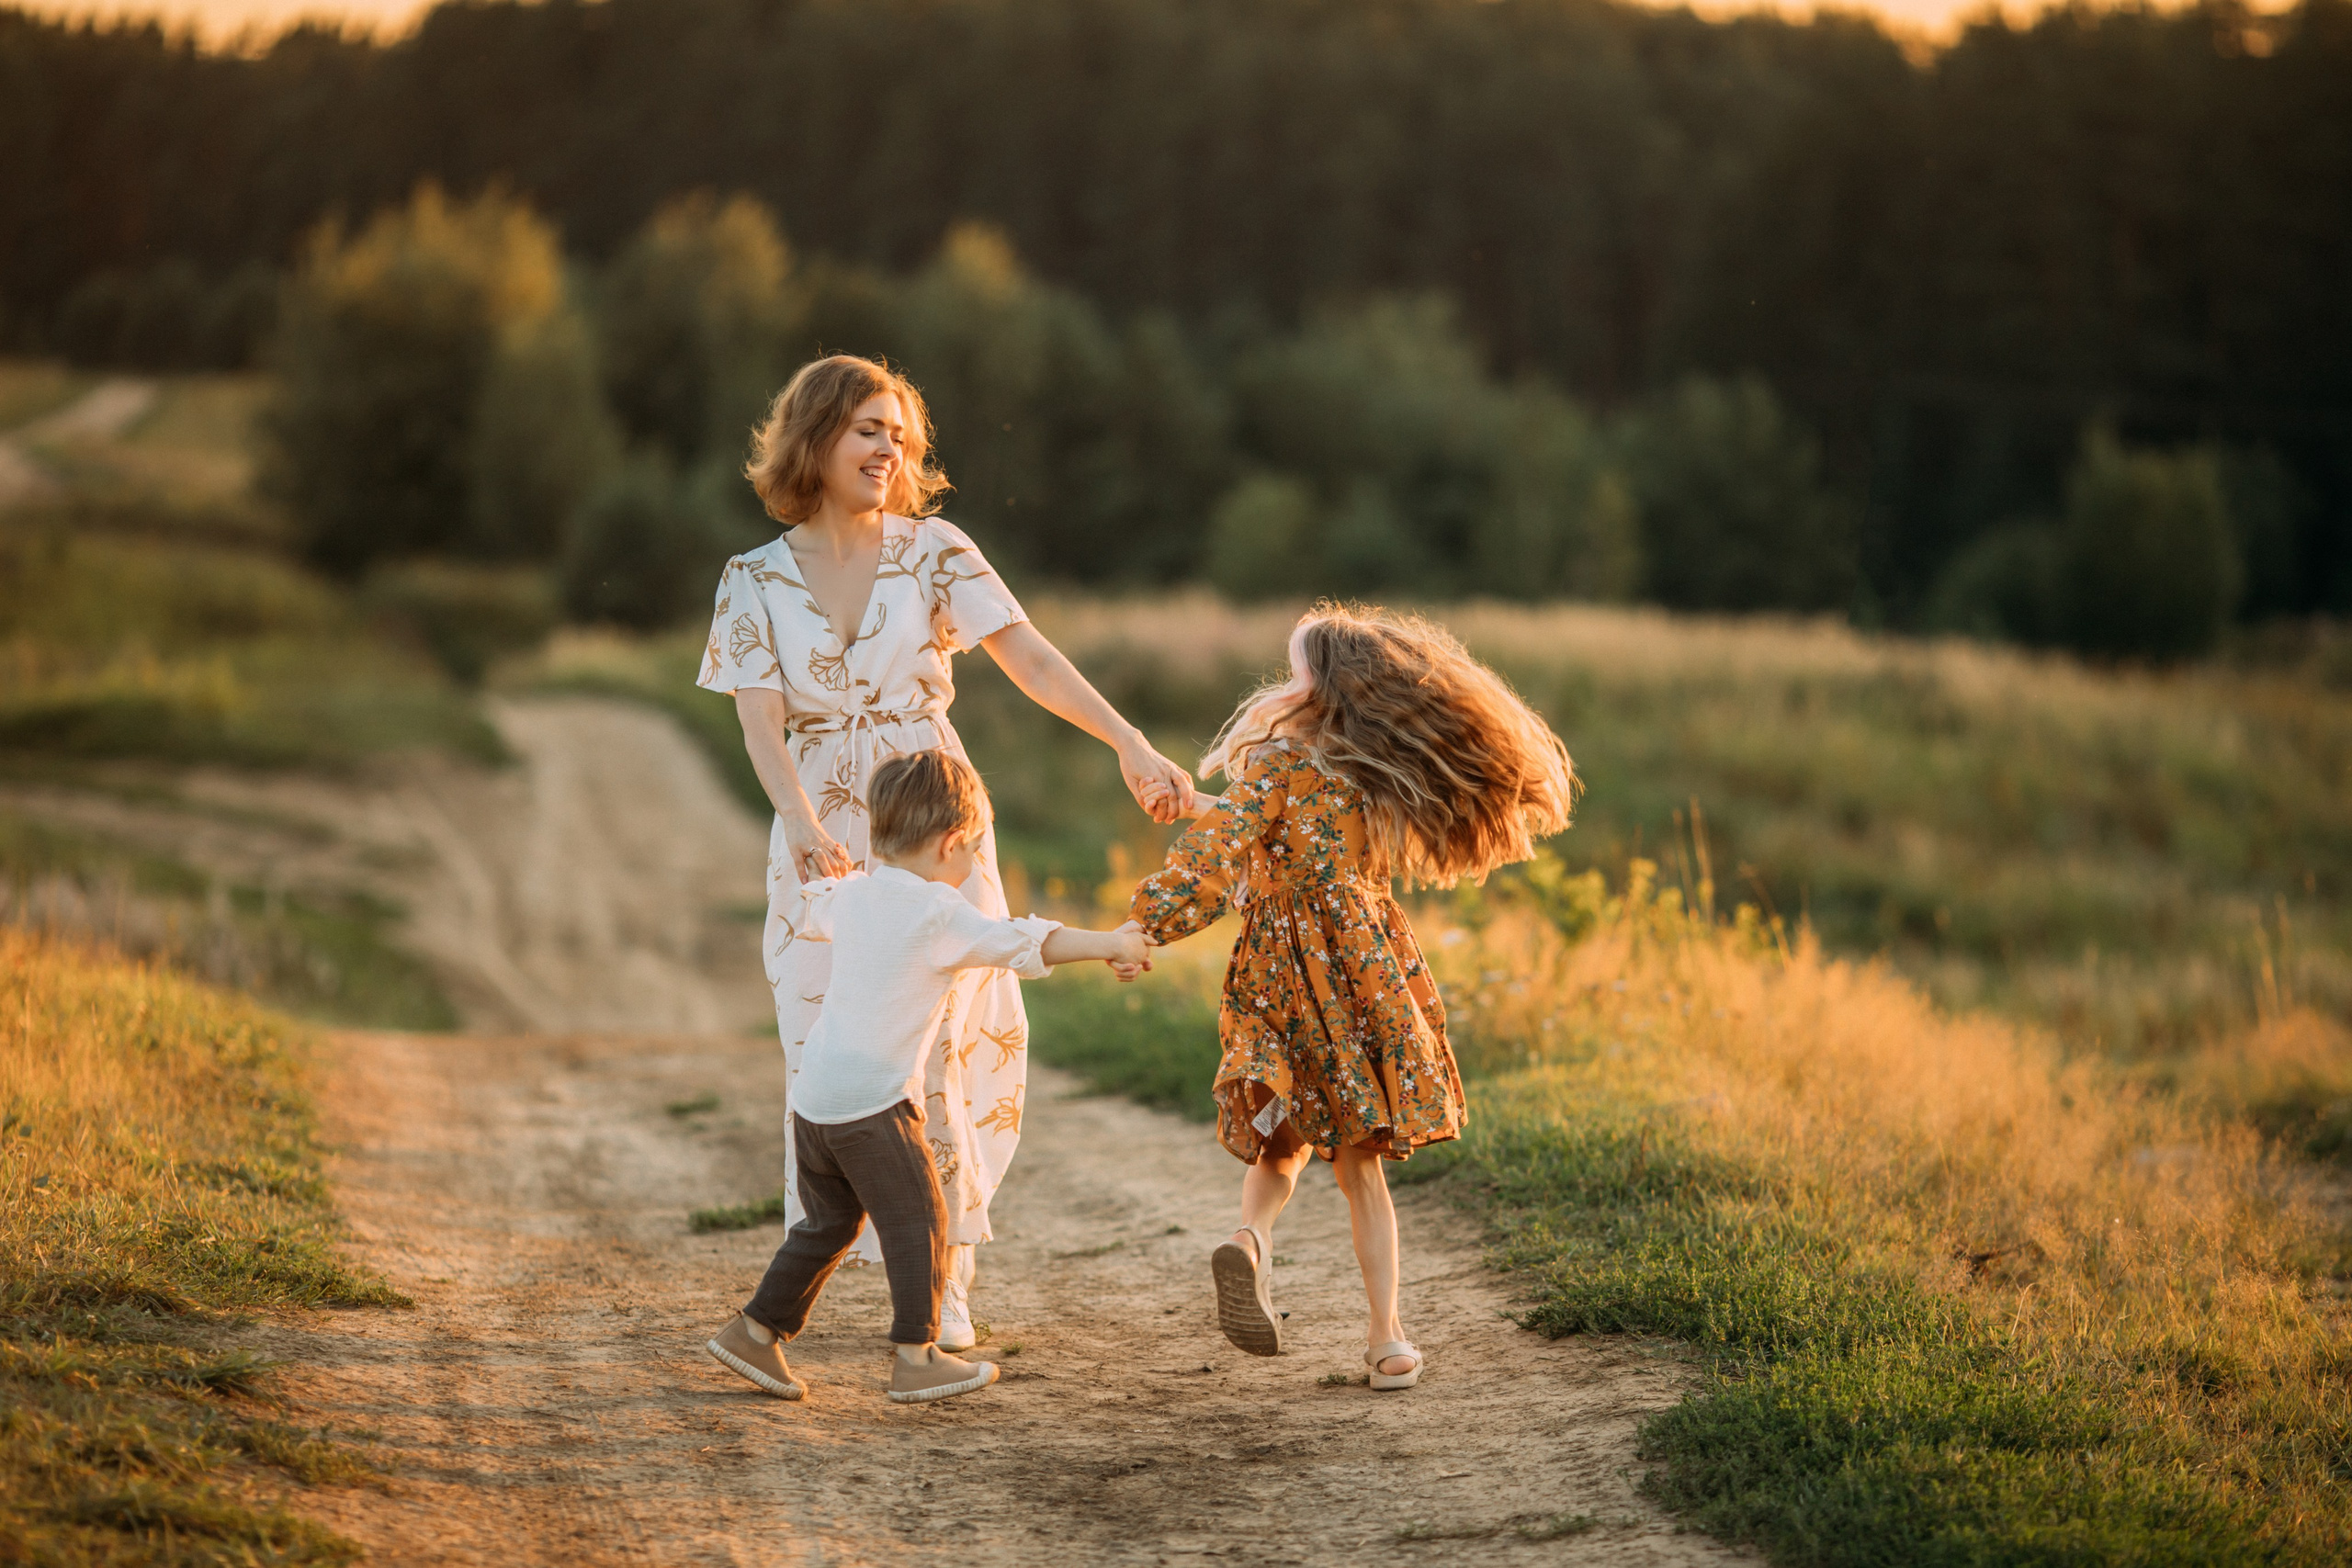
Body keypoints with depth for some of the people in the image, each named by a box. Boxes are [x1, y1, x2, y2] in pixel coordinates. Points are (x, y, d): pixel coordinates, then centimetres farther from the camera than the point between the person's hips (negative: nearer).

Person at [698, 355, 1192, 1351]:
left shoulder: (934, 553, 0)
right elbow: (761, 723, -7)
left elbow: (1028, 655, -10)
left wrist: (1129, 744, -24)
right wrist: (802, 822, -27)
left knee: (932, 1053, -5)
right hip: (821, 843, 1)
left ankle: (945, 1281, 7)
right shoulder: (755, 582, 3)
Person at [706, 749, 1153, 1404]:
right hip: (874, 1103, -8)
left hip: (814, 1096, 8)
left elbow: (808, 913, 31)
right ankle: (916, 1359, 3)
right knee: (916, 1221, 3)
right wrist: (1110, 945, -9)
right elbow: (1021, 944, -16)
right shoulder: (938, 913, -13)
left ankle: (754, 1331, 24)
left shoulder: (853, 894, 10)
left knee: (828, 1224, 20)